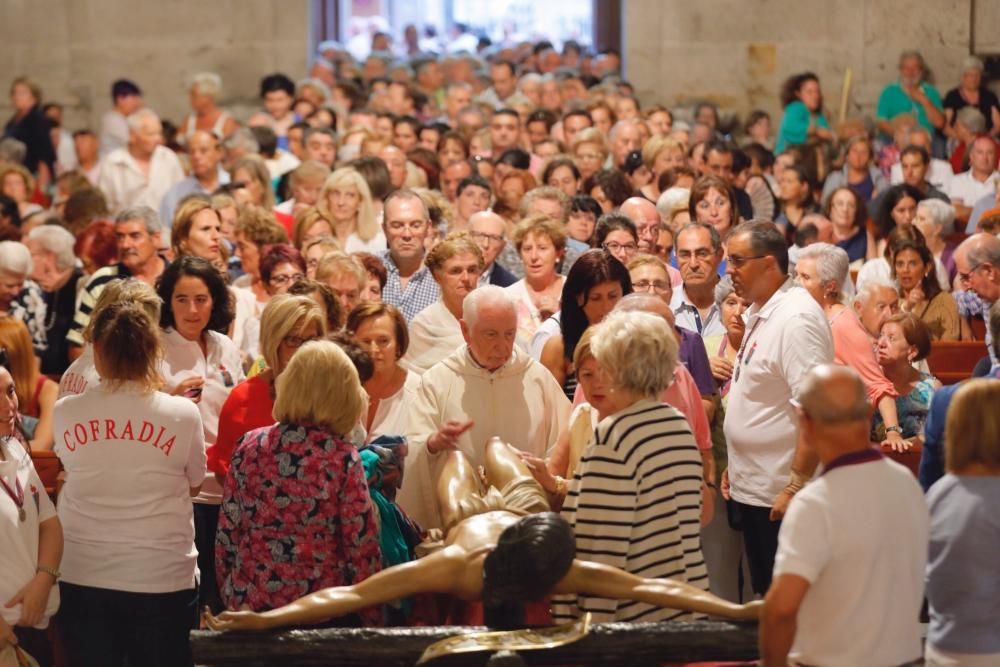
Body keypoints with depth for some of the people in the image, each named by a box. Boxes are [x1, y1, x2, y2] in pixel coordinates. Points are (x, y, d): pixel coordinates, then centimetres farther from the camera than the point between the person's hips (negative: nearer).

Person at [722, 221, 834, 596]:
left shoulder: (795, 319, -18)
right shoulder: (759, 314, 13)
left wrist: (796, 486, -25)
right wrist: (735, 466, 19)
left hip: (781, 495, -10)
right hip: (752, 487, 10)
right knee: (764, 597, 15)